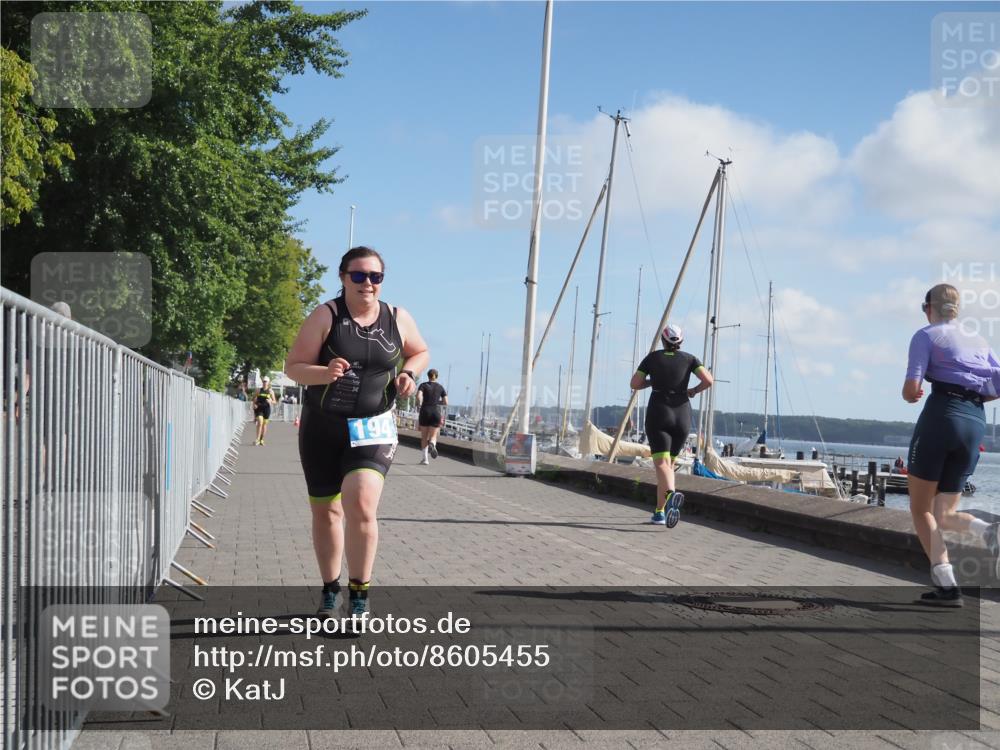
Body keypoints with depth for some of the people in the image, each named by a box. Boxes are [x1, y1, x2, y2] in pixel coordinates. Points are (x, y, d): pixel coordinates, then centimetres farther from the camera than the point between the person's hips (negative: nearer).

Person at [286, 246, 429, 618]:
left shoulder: (398, 319, 0)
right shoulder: (325, 316, -8)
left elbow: (420, 352, 19)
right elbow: (293, 367, -9)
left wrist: (407, 373, -2)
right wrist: (325, 373, -29)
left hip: (372, 429, 0)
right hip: (322, 427, 1)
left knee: (360, 506, -21)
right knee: (325, 512, 10)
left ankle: (359, 593, -8)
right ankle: (330, 590, 30)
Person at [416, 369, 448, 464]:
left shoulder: (423, 385, 2)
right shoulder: (440, 387, 7)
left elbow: (418, 397, -14)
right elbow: (446, 402, 4)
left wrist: (420, 403, 7)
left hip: (424, 412, 0)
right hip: (436, 413, 0)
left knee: (424, 437, 12)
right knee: (433, 437, 5)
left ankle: (425, 458, 4)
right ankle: (432, 445, -31)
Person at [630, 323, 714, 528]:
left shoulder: (653, 357, 5)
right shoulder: (689, 359, 6)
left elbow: (634, 384, 7)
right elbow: (709, 380, -7)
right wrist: (694, 391, 12)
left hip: (658, 413, -2)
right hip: (682, 416, 3)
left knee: (662, 464, -14)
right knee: (669, 463, 18)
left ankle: (671, 494, -46)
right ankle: (660, 512, 17)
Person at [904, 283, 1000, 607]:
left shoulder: (926, 336, 5)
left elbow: (911, 389, -7)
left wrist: (910, 396, 15)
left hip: (941, 414, -5)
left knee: (920, 509, 4)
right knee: (943, 515, 13)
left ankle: (946, 586, -11)